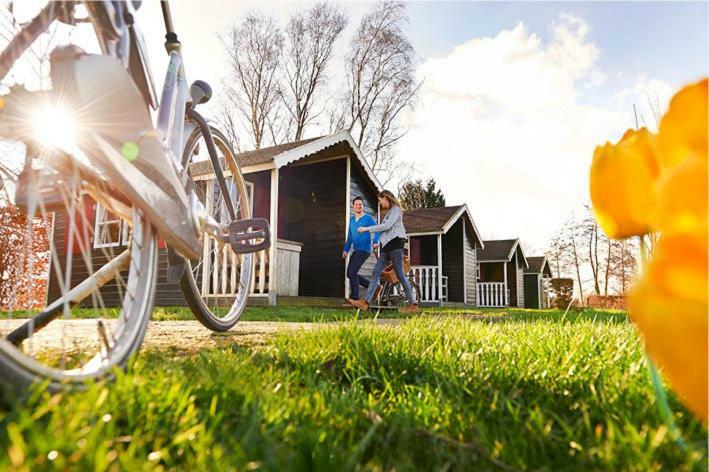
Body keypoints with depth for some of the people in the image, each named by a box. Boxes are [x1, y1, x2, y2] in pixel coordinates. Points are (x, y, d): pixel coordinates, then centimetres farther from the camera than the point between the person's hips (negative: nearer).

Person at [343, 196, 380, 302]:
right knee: (350, 274, 8)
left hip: (364, 250, -8)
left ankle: (355, 298, -6)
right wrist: (346, 249, 14)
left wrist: (376, 242, -32)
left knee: (352, 273, -15)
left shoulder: (368, 218, -5)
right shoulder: (352, 219, 16)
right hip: (356, 250, 8)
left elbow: (377, 231, -14)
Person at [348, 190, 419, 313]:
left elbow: (387, 226, -16)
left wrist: (367, 229, -14)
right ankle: (365, 302, -7)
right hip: (387, 246, 9)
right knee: (376, 273, -1)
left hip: (395, 243, -9)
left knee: (400, 274, -10)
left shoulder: (396, 209, -2)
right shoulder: (389, 212, 26)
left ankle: (413, 304, -4)